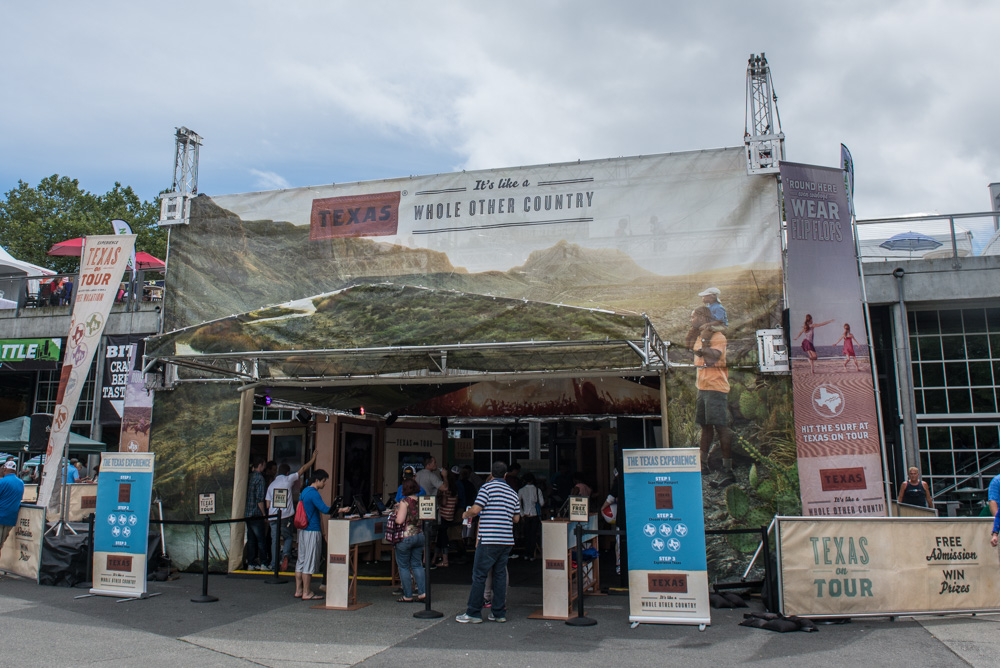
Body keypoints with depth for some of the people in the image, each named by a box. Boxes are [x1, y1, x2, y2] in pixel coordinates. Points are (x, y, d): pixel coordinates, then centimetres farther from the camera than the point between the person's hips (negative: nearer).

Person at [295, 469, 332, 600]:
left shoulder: (304, 491, 15)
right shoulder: (313, 493, -16)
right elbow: (325, 509, -25)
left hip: (302, 529, 10)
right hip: (312, 531, -10)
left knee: (301, 560, 12)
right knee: (309, 561, -4)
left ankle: (298, 590, 16)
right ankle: (306, 593, 1)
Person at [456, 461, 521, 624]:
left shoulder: (487, 487, -5)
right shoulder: (513, 493, 13)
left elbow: (475, 510, -12)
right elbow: (516, 519, 15)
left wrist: (466, 514, 9)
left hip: (489, 539, -6)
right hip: (507, 540, 6)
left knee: (479, 575, 0)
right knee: (500, 575, 11)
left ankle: (473, 613, 3)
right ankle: (499, 613, 13)